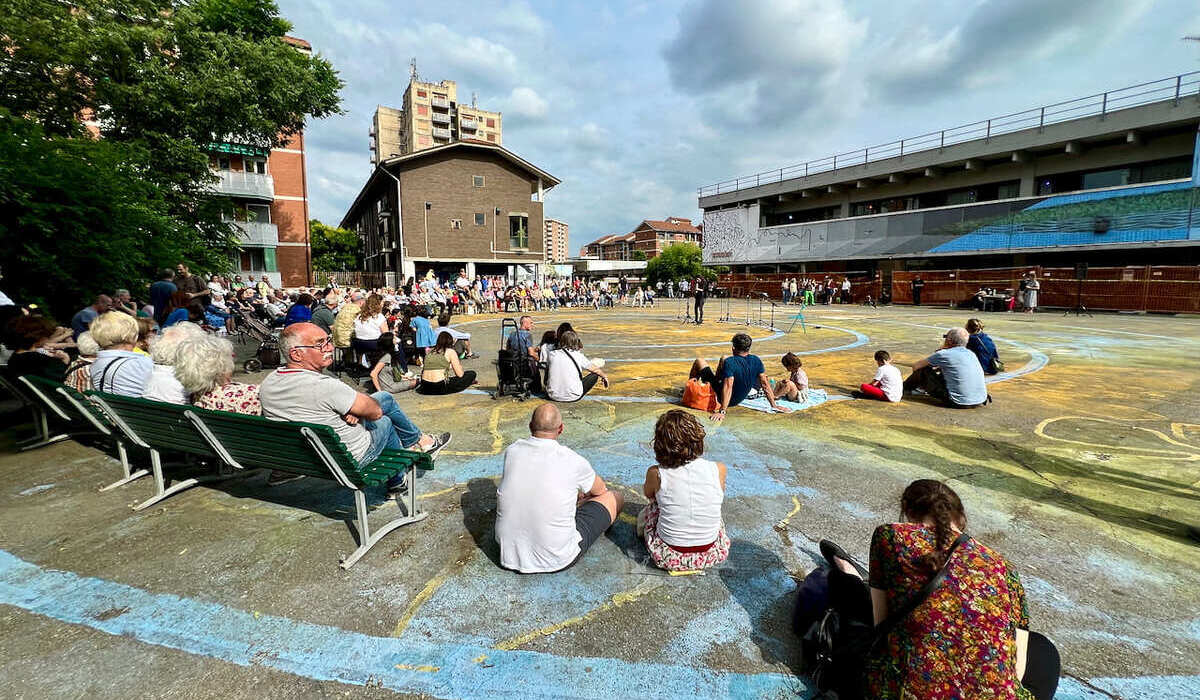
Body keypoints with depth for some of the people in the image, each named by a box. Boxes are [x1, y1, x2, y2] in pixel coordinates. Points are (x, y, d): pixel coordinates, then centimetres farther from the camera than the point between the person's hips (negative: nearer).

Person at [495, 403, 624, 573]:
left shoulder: (512, 451, -6)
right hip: (557, 560, -4)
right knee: (614, 498, 12)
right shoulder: (573, 461, -17)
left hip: (510, 554, 5)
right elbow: (600, 489, 7)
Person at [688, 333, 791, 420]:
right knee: (723, 359, 20)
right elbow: (765, 383, -11)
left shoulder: (729, 362, -30)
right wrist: (774, 405, -3)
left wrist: (722, 411, -40)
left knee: (699, 361, 8)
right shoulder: (756, 361, -13)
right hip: (739, 399, 6)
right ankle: (717, 379, 47)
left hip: (720, 398, -6)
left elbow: (728, 386, -38)